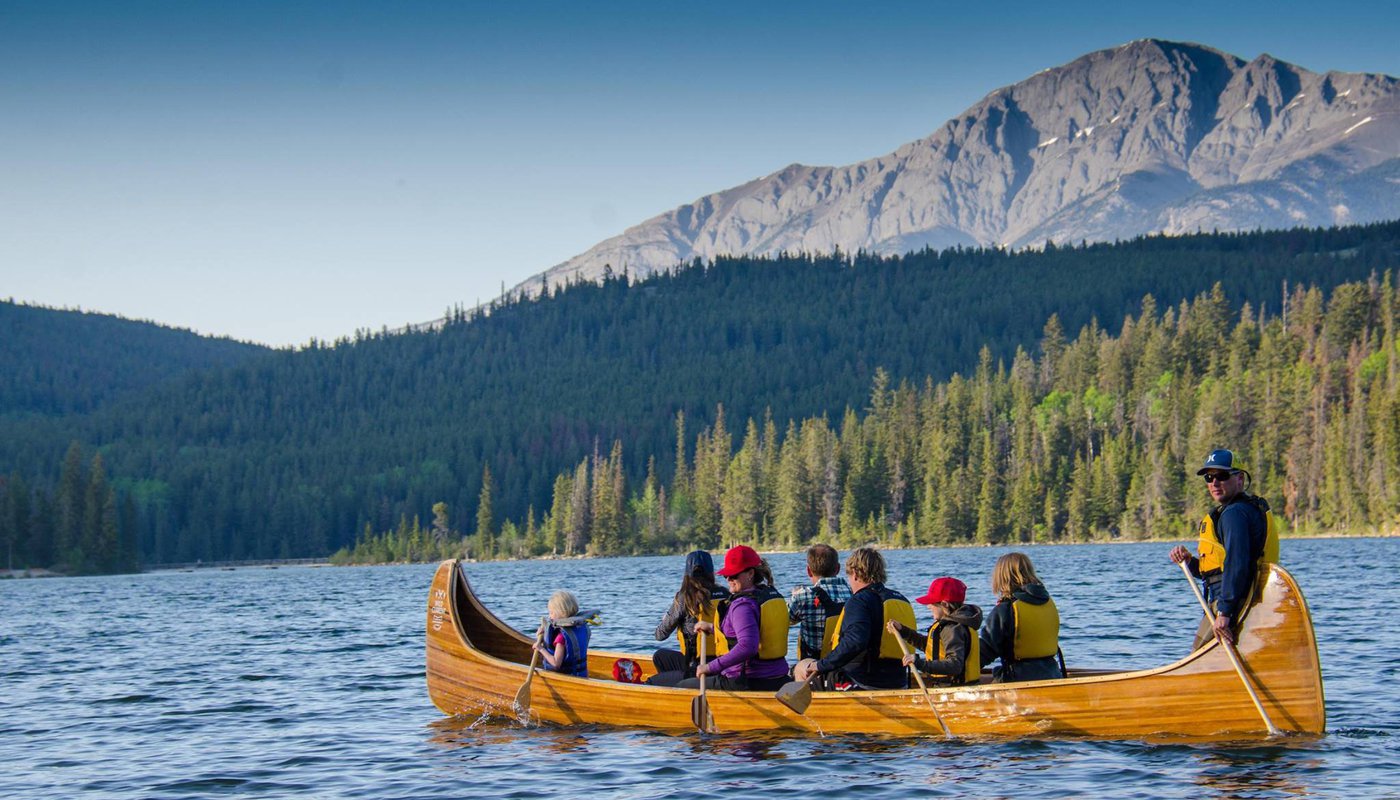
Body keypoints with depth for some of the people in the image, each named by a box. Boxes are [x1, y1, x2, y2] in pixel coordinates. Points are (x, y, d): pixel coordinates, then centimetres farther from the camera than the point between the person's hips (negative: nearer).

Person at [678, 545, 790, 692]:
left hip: (747, 684, -10)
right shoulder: (775, 596, 9)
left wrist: (711, 667, -28)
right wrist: (712, 627, 28)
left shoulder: (742, 604, -19)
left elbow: (747, 646, -32)